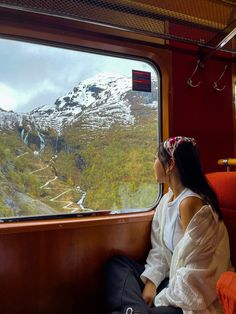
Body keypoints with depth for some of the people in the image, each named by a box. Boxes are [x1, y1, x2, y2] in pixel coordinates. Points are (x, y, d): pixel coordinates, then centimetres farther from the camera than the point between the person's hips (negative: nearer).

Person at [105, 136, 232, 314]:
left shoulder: (190, 202, -24)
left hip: (190, 299, -9)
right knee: (117, 264, -1)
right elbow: (159, 250, 6)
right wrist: (151, 281, -8)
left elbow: (194, 273, -24)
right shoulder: (167, 199, 4)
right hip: (172, 278, 9)